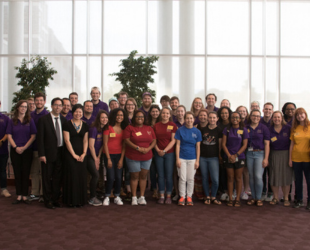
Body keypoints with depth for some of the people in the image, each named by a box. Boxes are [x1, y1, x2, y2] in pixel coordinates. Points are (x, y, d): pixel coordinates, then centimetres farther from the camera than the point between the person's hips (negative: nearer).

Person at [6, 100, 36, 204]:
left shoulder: (30, 120, 4)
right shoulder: (12, 121, 6)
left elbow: (33, 136, -1)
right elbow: (9, 136, 2)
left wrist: (24, 147, -9)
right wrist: (16, 147, -10)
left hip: (27, 150, -1)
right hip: (15, 151, 1)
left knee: (26, 173, 1)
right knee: (17, 173, 4)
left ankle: (24, 196, 7)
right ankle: (19, 196, 9)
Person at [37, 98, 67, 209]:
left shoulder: (64, 120, 8)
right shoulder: (43, 119, -4)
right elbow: (40, 138, -7)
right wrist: (41, 154, -12)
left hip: (60, 153, 4)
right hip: (48, 153, -3)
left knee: (58, 178, 10)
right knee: (47, 178, 5)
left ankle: (55, 199, 22)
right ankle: (47, 200, 17)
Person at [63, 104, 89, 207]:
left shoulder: (85, 126, 10)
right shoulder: (67, 125, -2)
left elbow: (85, 141, 8)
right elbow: (67, 140, -7)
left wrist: (84, 154, -5)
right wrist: (74, 155, -11)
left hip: (81, 155, 4)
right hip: (70, 154, -4)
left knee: (81, 176, 3)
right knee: (72, 175, -4)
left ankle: (80, 200, 14)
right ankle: (71, 200, 6)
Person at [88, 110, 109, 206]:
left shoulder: (105, 129, 7)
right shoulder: (94, 129, -15)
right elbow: (91, 145, -14)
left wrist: (99, 157, 3)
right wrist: (95, 159, -7)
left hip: (96, 156, 7)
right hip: (90, 156, -7)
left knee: (95, 176, 5)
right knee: (96, 175, -13)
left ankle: (93, 197, 14)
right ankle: (92, 198, -2)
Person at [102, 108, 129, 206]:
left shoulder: (124, 129, 7)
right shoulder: (108, 127, -2)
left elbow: (124, 145, 6)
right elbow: (105, 144, -3)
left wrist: (121, 159, -1)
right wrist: (108, 159, -7)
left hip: (119, 155, 3)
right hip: (109, 155, -3)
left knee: (119, 177, 1)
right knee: (111, 177, -7)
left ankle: (117, 197, 15)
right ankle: (107, 197, 8)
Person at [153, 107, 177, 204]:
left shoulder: (173, 125, 0)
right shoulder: (156, 126, 8)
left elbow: (173, 140, -4)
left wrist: (165, 150, -11)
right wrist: (158, 150, -7)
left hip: (169, 153, -2)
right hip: (158, 153, 2)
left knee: (169, 175, 0)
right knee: (160, 175, 6)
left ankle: (168, 196, 9)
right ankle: (161, 196, 13)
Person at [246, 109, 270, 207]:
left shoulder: (263, 128, 2)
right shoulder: (246, 128, 8)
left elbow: (267, 144, -1)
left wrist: (266, 158, -8)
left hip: (260, 153, -2)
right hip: (249, 154, 2)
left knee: (258, 176, -11)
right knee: (251, 177, 5)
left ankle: (259, 198, 4)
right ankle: (253, 197, 16)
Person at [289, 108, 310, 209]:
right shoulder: (294, 128, 7)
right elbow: (292, 144, 8)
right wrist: (290, 158, 5)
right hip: (296, 158, 3)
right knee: (298, 180, 12)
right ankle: (299, 200, 24)